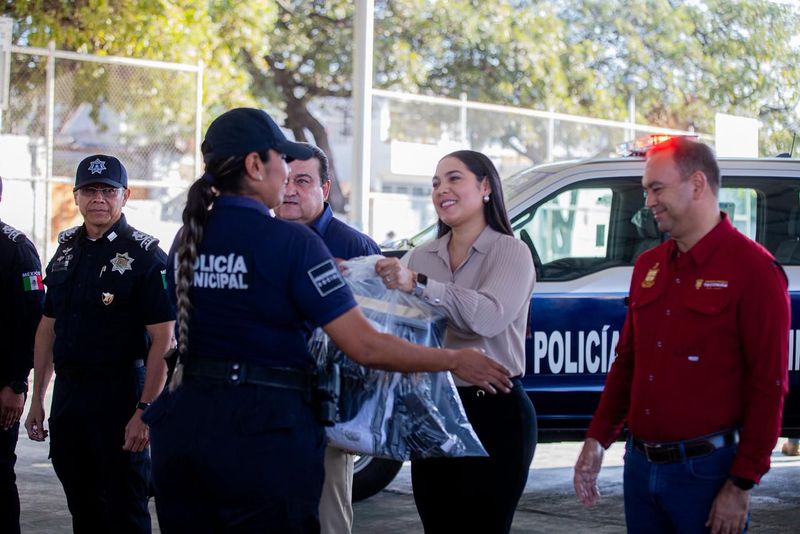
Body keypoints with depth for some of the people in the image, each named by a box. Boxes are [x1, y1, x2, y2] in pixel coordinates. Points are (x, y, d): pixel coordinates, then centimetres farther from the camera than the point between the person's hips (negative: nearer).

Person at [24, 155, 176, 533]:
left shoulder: (145, 256, -9)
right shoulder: (66, 250, 11)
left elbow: (163, 340, -14)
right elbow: (48, 328, 16)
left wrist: (145, 411, -21)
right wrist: (37, 399, 13)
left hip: (120, 395, -6)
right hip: (67, 395, 6)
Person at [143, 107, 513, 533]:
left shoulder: (187, 238, 7)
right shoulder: (290, 242, -12)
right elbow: (365, 346, -15)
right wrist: (456, 361, -3)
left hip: (184, 420, 6)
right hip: (262, 431, -6)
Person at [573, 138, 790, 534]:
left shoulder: (753, 269, -10)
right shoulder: (648, 266, 12)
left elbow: (768, 387, -13)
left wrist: (741, 486, -16)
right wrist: (597, 438, 8)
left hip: (706, 469, -6)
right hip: (640, 465, 6)